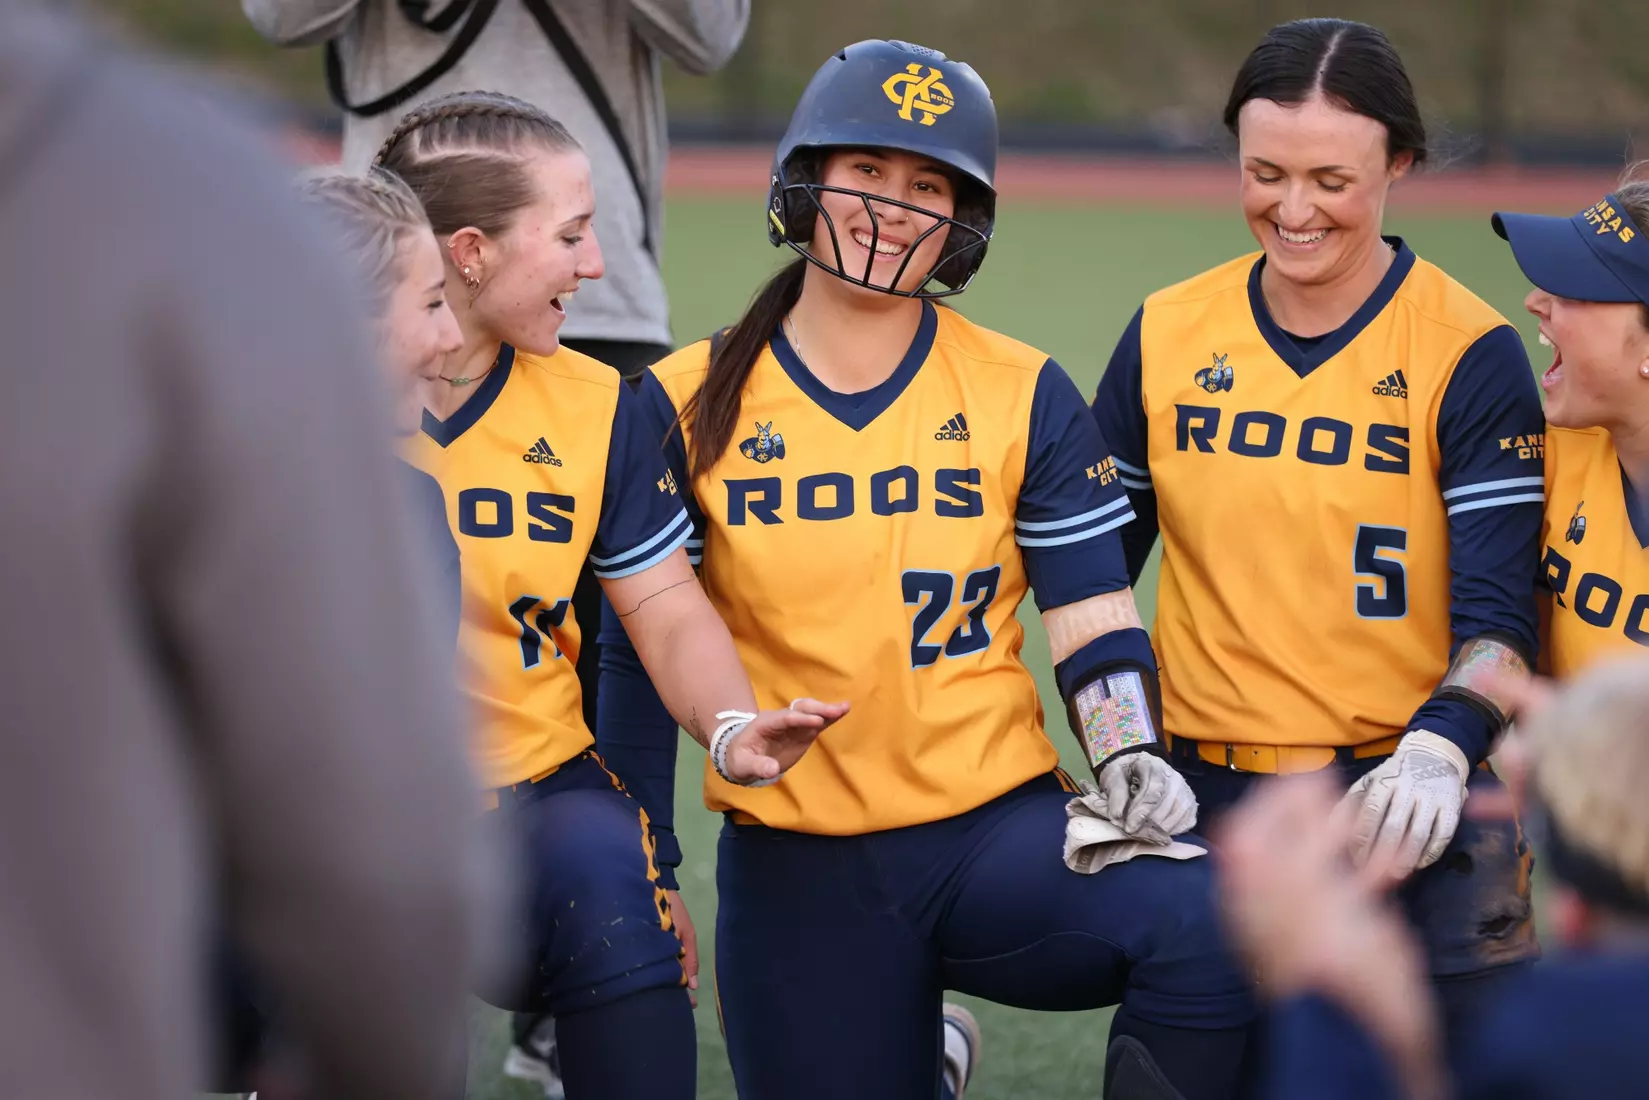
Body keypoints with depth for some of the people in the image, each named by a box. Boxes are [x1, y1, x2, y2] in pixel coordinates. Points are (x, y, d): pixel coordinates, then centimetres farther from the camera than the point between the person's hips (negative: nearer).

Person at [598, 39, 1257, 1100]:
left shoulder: (1025, 397, 3)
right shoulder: (689, 405, 3)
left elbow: (1094, 616, 4)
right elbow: (642, 647, 7)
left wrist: (1133, 758, -15)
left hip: (999, 833, -1)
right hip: (795, 871, 1)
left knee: (1201, 925, -30)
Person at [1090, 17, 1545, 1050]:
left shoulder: (1469, 353, -5)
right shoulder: (1167, 335, 5)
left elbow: (1496, 614, -10)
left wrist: (1437, 750, -28)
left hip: (1402, 806, -3)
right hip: (1207, 804, 3)